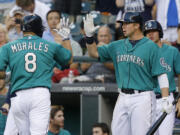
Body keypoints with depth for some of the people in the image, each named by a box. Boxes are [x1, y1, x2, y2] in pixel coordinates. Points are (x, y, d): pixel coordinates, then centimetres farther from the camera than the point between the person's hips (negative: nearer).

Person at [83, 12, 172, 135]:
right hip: (123, 98, 6)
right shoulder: (118, 46, 12)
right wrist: (89, 36, 0)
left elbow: (161, 75, -9)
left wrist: (166, 100, -17)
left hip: (142, 98, -6)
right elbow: (95, 53, 18)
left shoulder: (150, 46, -5)